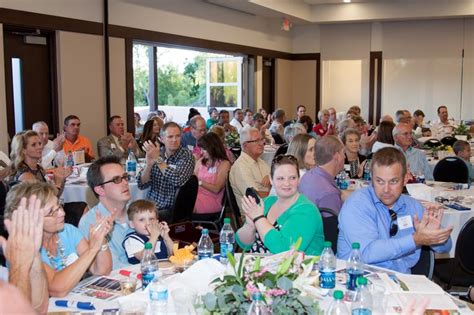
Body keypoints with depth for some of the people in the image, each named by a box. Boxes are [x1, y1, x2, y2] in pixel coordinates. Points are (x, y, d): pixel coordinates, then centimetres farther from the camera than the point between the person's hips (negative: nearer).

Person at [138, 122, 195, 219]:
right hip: (151, 205, 4)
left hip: (172, 209, -4)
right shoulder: (156, 152, 4)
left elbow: (177, 181, -23)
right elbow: (142, 185, -1)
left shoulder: (187, 155, -6)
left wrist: (158, 159, -20)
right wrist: (149, 164, -19)